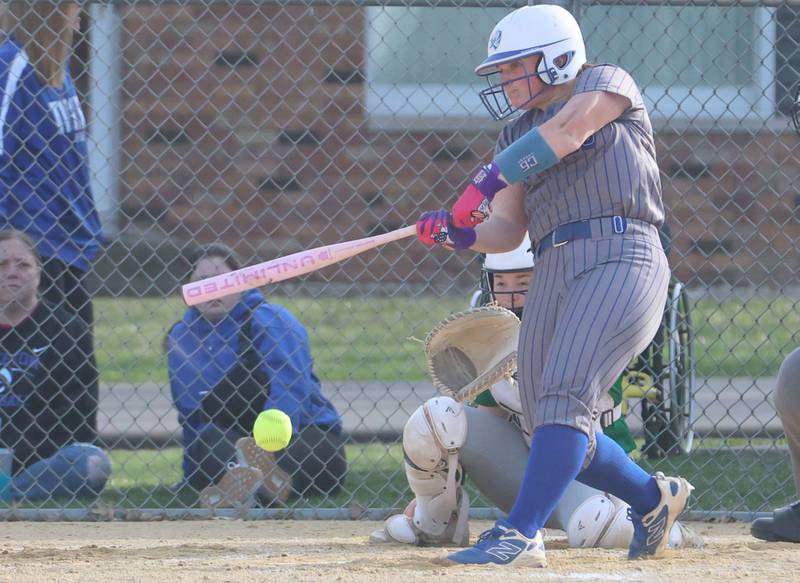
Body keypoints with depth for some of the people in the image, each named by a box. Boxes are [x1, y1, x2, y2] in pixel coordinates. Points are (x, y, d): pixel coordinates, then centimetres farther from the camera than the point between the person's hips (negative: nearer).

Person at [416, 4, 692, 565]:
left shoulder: (608, 83, 5)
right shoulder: (519, 134, 23)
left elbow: (566, 132, -16)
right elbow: (508, 229, 15)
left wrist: (488, 181, -23)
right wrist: (460, 234, -6)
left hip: (621, 259, -8)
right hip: (553, 270, 8)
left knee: (566, 397, -21)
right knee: (550, 424, 3)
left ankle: (520, 534, -29)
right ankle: (654, 497, 25)